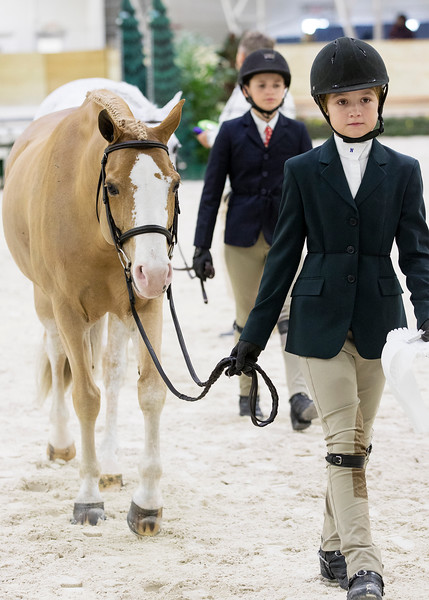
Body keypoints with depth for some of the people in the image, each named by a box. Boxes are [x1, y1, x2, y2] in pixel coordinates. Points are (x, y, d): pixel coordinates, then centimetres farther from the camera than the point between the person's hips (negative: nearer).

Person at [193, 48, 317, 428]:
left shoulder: (297, 132, 4)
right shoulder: (231, 132, 1)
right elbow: (212, 190, 2)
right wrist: (202, 246, -2)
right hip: (243, 236, 1)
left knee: (291, 312, -14)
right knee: (248, 318, 10)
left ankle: (299, 397, -24)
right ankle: (247, 393, 25)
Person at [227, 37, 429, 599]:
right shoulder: (303, 171, 1)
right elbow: (284, 255, 3)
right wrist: (255, 333, 2)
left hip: (378, 321, 2)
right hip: (321, 321, -2)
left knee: (358, 441, 10)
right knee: (343, 441, -8)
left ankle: (334, 548, 25)